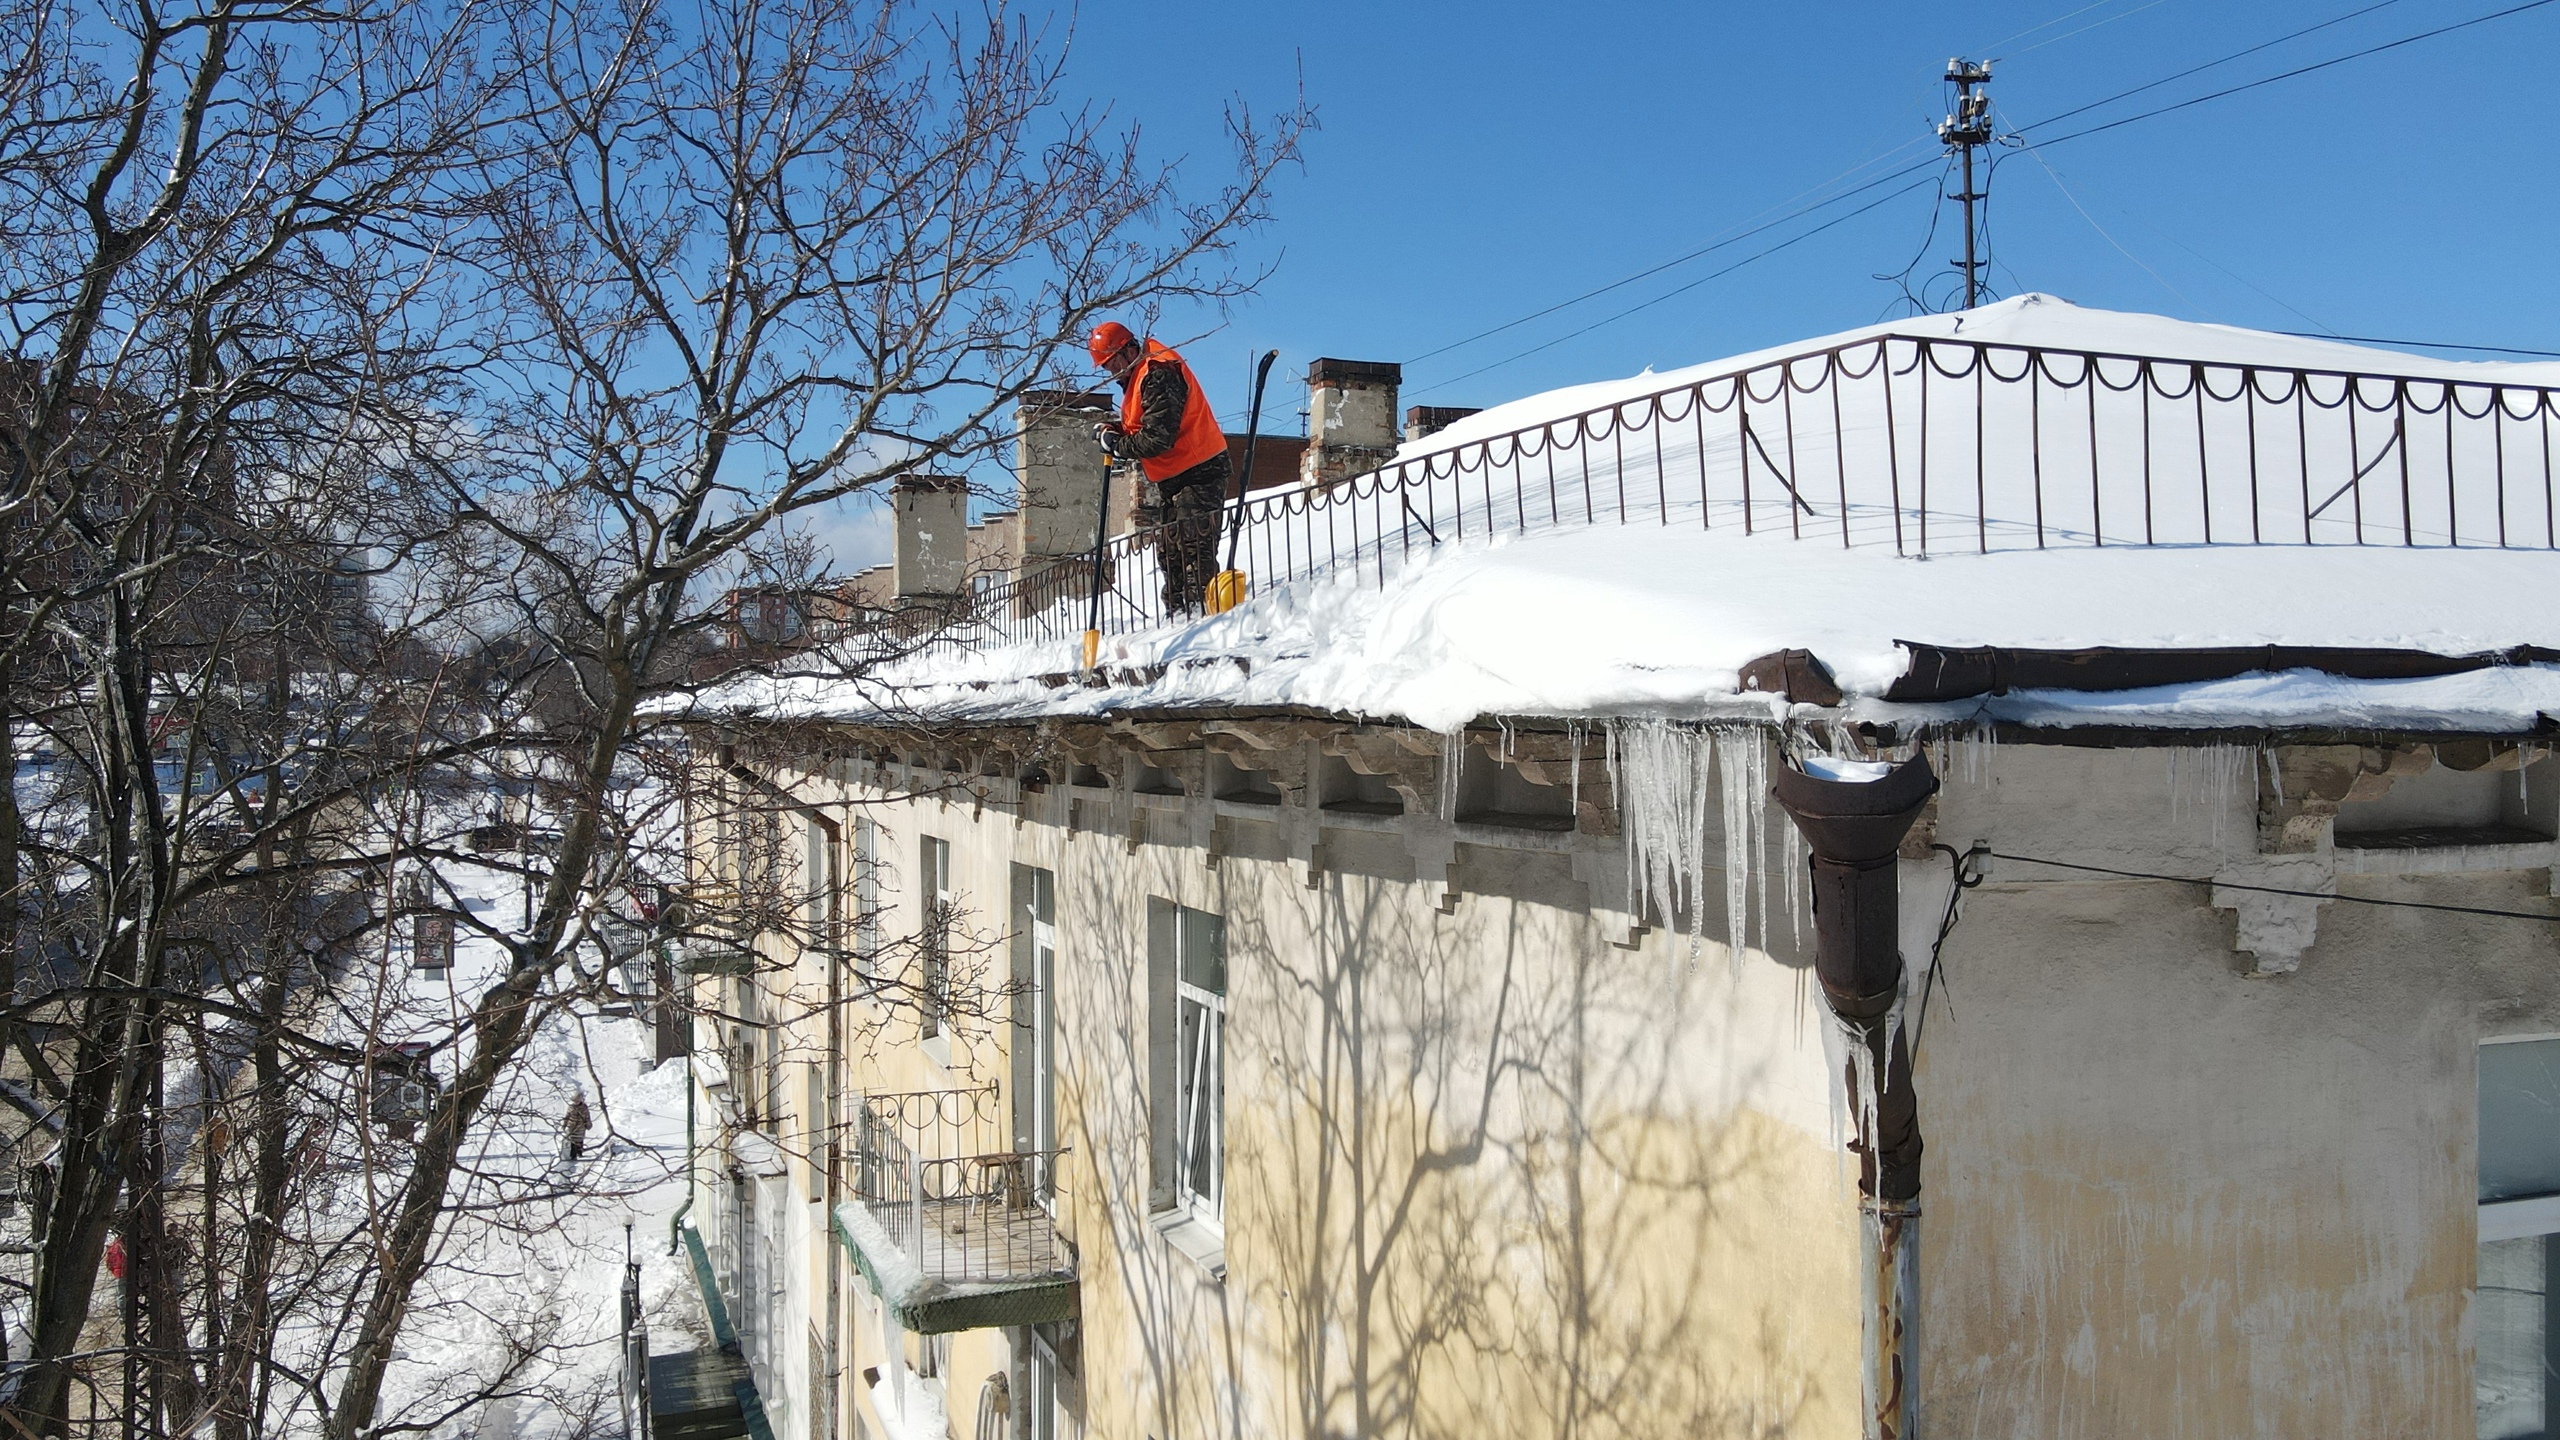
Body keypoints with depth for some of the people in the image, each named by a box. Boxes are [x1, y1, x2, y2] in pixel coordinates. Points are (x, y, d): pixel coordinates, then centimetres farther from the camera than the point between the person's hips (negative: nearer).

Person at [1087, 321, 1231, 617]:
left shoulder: (1159, 374, -19)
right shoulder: (1138, 376, 13)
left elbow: (1158, 437, -26)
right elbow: (1140, 432, 18)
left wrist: (1117, 445, -13)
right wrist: (1114, 433, -1)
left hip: (1198, 474, -11)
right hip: (1169, 480, 11)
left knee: (1194, 551, -11)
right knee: (1169, 553, 13)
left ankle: (1202, 608, -11)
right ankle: (1176, 612, 18)